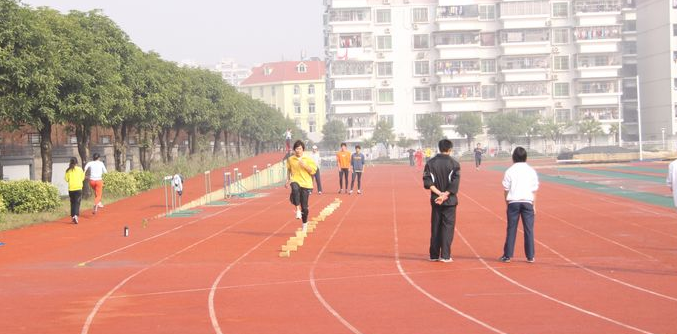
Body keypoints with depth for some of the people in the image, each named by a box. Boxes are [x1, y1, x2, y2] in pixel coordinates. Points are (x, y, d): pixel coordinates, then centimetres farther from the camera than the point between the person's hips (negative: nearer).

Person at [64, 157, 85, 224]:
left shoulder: (68, 170, -1)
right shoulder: (80, 169, -3)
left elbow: (66, 179, 3)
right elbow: (82, 178, 4)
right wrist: (84, 173, 20)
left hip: (71, 188, 2)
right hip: (78, 188, -2)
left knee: (72, 203, 15)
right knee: (77, 203, -4)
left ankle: (72, 216, 17)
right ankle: (76, 215, -24)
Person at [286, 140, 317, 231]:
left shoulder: (308, 159, 2)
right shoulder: (290, 159, 8)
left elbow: (313, 171, -1)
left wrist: (305, 166, -14)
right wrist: (288, 181, 16)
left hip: (305, 184, 0)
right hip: (295, 182, 0)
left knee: (304, 206, 1)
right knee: (295, 189, -40)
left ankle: (305, 223, 21)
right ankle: (298, 209, -33)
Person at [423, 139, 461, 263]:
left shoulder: (431, 163, 2)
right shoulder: (454, 164, -6)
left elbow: (428, 182, -5)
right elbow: (455, 183, -13)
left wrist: (439, 193, -9)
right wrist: (445, 195, -13)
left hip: (435, 200, 3)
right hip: (450, 201, -3)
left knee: (435, 227, 10)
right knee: (448, 227, 2)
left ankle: (434, 255, 13)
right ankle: (445, 256, -3)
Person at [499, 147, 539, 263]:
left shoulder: (510, 171, 0)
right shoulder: (531, 171, 4)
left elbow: (506, 190, 0)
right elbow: (534, 190, 4)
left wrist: (507, 203, 10)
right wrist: (533, 205, 10)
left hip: (513, 202, -1)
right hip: (527, 202, 1)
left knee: (511, 229, 4)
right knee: (529, 230, 4)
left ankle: (507, 255, 5)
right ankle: (530, 256, 5)